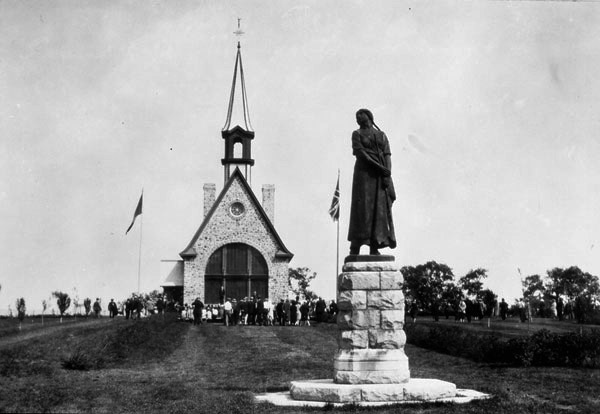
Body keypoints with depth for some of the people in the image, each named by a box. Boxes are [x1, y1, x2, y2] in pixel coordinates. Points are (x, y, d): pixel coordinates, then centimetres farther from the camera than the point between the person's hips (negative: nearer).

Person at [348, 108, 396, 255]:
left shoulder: (382, 135, 17)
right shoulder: (356, 134, 7)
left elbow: (387, 155, 6)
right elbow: (360, 154, -7)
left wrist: (388, 175, -11)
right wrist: (380, 168, -16)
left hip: (380, 176, 3)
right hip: (364, 173, -3)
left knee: (380, 209, -5)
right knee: (362, 207, -12)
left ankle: (374, 247, -7)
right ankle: (355, 246, -11)